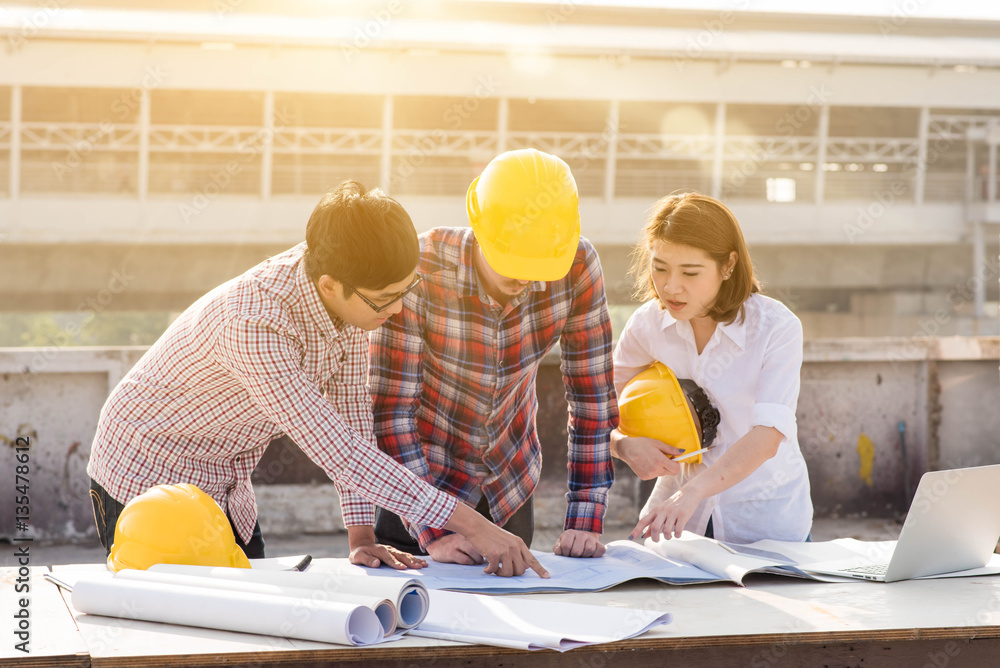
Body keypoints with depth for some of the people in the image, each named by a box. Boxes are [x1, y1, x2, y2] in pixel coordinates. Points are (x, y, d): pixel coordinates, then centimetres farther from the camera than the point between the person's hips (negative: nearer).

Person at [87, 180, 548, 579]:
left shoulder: (354, 291, -14)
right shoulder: (254, 324, -37)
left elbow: (351, 409, -6)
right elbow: (334, 450, -38)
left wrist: (361, 536, -11)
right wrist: (470, 525, -39)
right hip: (146, 475, -7)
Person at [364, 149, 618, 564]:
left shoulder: (576, 266, -21)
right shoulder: (421, 269, -29)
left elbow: (593, 394, -12)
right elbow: (392, 407, -26)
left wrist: (584, 522, -16)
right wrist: (431, 533, -32)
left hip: (510, 481, 3)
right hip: (422, 474, -3)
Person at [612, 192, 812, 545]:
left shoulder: (776, 327, -13)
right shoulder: (648, 323, -2)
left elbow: (767, 436, -24)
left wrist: (691, 494, -39)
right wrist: (627, 446, -16)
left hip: (764, 520, -2)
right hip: (676, 512, 2)